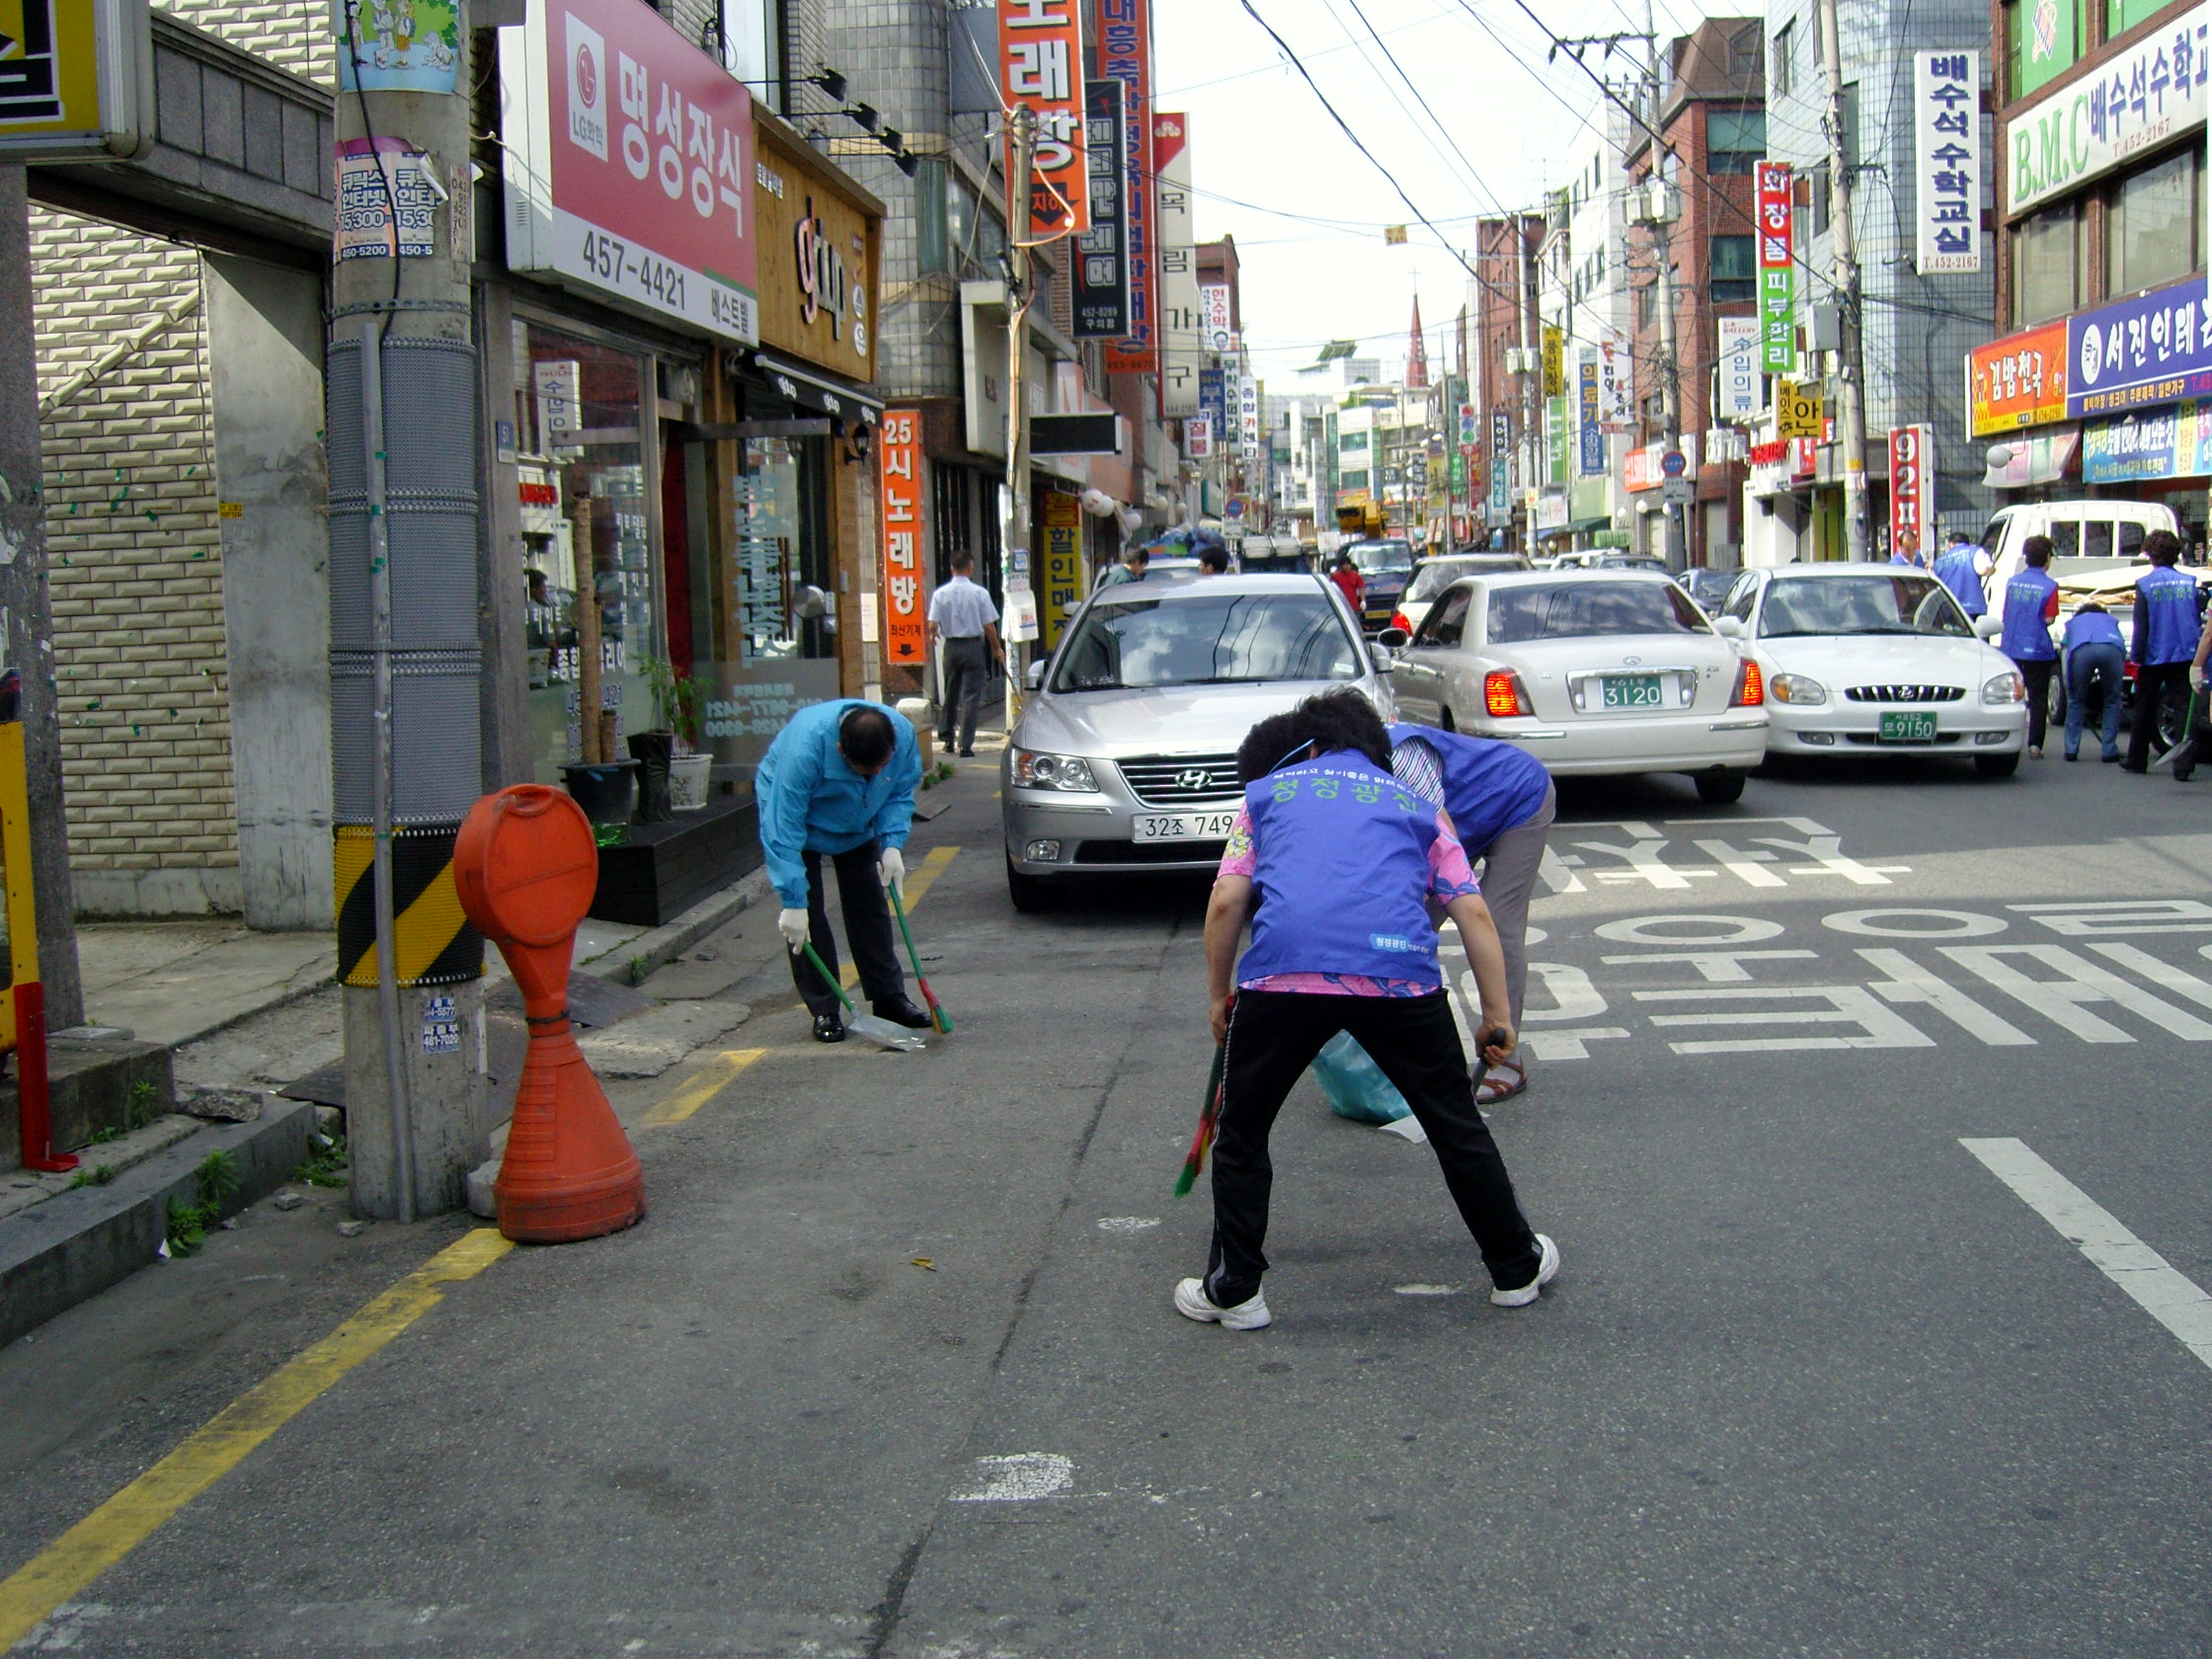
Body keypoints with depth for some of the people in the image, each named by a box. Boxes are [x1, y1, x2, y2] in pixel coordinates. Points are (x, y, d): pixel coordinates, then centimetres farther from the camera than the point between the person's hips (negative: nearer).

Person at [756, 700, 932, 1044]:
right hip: (788, 810, -4)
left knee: (869, 906, 5)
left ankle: (889, 998, 15)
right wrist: (793, 902, -37)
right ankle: (824, 1011, 0)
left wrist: (892, 844, -24)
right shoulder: (805, 746, -42)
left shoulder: (904, 734, -28)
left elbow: (901, 794, -8)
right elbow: (783, 829, -38)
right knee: (806, 916, -8)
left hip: (857, 824, 4)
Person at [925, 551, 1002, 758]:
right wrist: (997, 649, 7)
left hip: (951, 646, 3)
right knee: (971, 696, 0)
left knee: (950, 693, 19)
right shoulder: (979, 593, -9)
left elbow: (932, 626, -5)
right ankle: (966, 744, -3)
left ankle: (946, 735, 28)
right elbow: (989, 626, -8)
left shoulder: (940, 594, -3)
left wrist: (933, 636, 19)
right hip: (974, 646, -3)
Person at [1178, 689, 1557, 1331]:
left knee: (1241, 1136, 19)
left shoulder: (1266, 791, 25)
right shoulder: (1416, 807, 28)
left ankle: (1234, 1290, 23)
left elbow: (1226, 903, 13)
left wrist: (1219, 997, 24)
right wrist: (1497, 1016, 22)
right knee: (1458, 1128, 20)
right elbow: (1473, 914, 17)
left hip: (1282, 974, -1)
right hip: (1401, 974, 1)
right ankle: (1517, 1267, 32)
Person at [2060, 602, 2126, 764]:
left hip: (2082, 650, 0)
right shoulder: (2110, 620, 42)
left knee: (2075, 701, 16)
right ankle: (2110, 751, 16)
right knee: (2112, 701, 18)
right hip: (2111, 649, 1)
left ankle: (2071, 750, 12)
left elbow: (2065, 646, 34)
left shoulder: (2073, 621, 41)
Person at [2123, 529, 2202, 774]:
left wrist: (2137, 660, -4)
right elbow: (2199, 624, 6)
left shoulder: (2145, 585, -8)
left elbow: (2141, 627, -9)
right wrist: (2198, 658, 14)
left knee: (2144, 710, 13)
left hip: (2154, 657, -2)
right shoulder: (2189, 583, 2)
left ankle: (2136, 760, 22)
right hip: (2185, 656, 2)